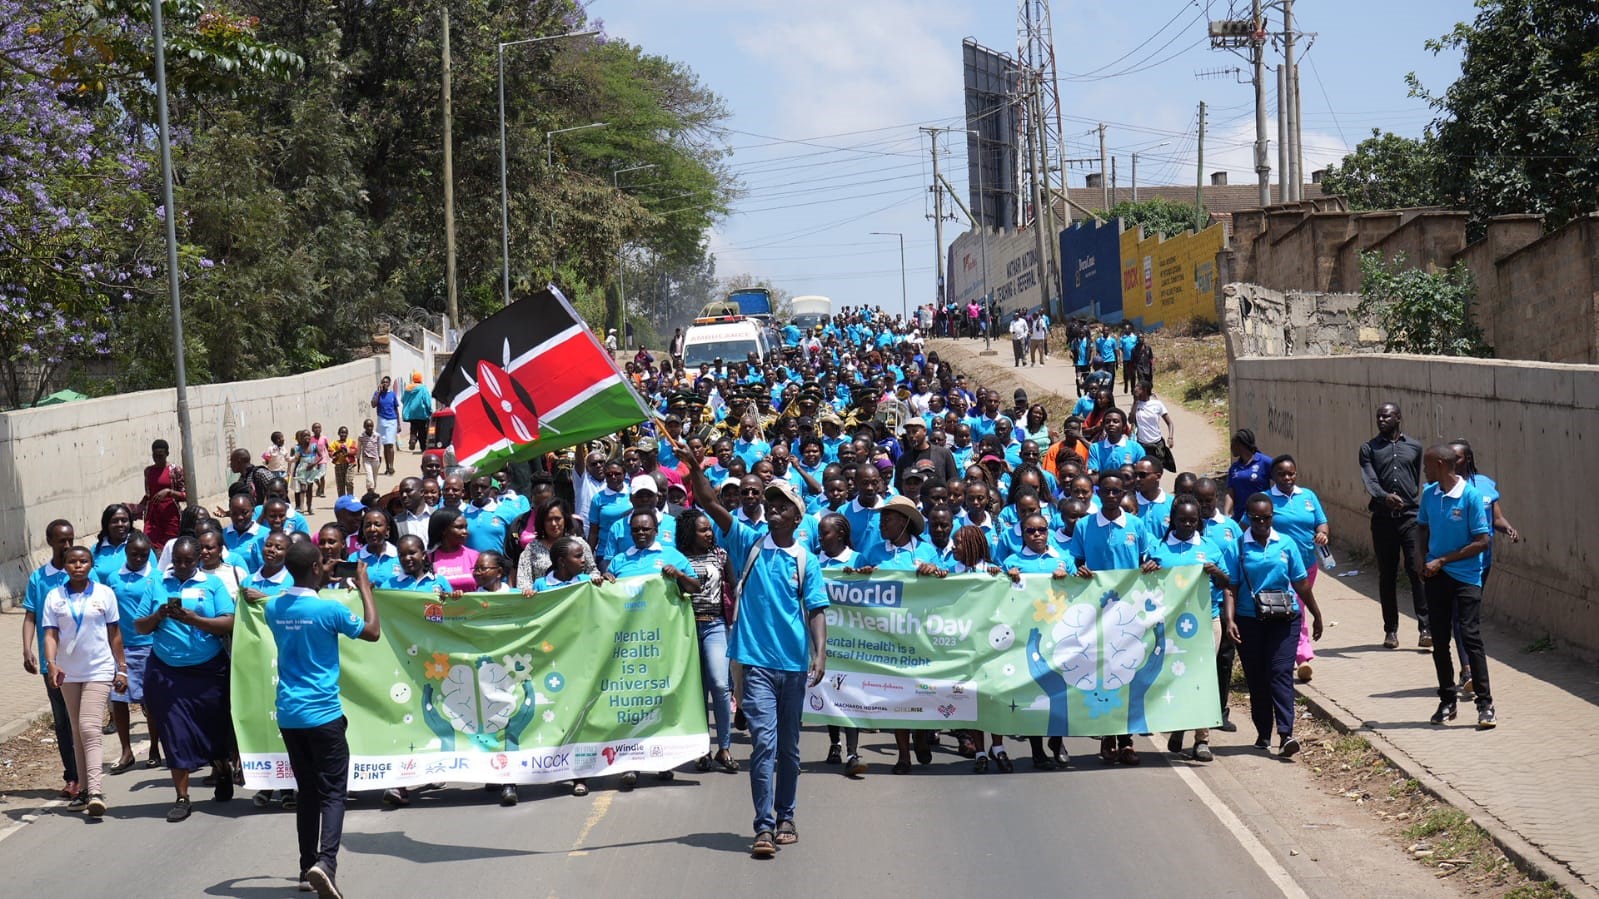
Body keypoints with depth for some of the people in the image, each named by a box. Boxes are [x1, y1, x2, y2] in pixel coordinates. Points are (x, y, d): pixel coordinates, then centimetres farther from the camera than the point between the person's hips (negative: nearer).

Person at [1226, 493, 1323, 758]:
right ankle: (1263, 733, 19)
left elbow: (1301, 584, 12)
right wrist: (1229, 620, -14)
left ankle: (1286, 734, -19)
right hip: (1249, 619, 0)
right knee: (1256, 677, 7)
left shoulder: (1285, 545, 4)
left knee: (1281, 673, -11)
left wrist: (1316, 615, 18)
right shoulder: (1239, 547, 0)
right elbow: (1231, 587, -2)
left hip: (1284, 618, 0)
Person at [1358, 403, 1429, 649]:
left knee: (1416, 571, -10)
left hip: (1410, 516, -1)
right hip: (1383, 517, 1)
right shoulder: (1369, 448, 6)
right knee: (1387, 576, 5)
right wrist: (1384, 496, -27)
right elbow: (1369, 479, -9)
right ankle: (1391, 630, 13)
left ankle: (1425, 627, -10)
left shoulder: (1414, 447, 10)